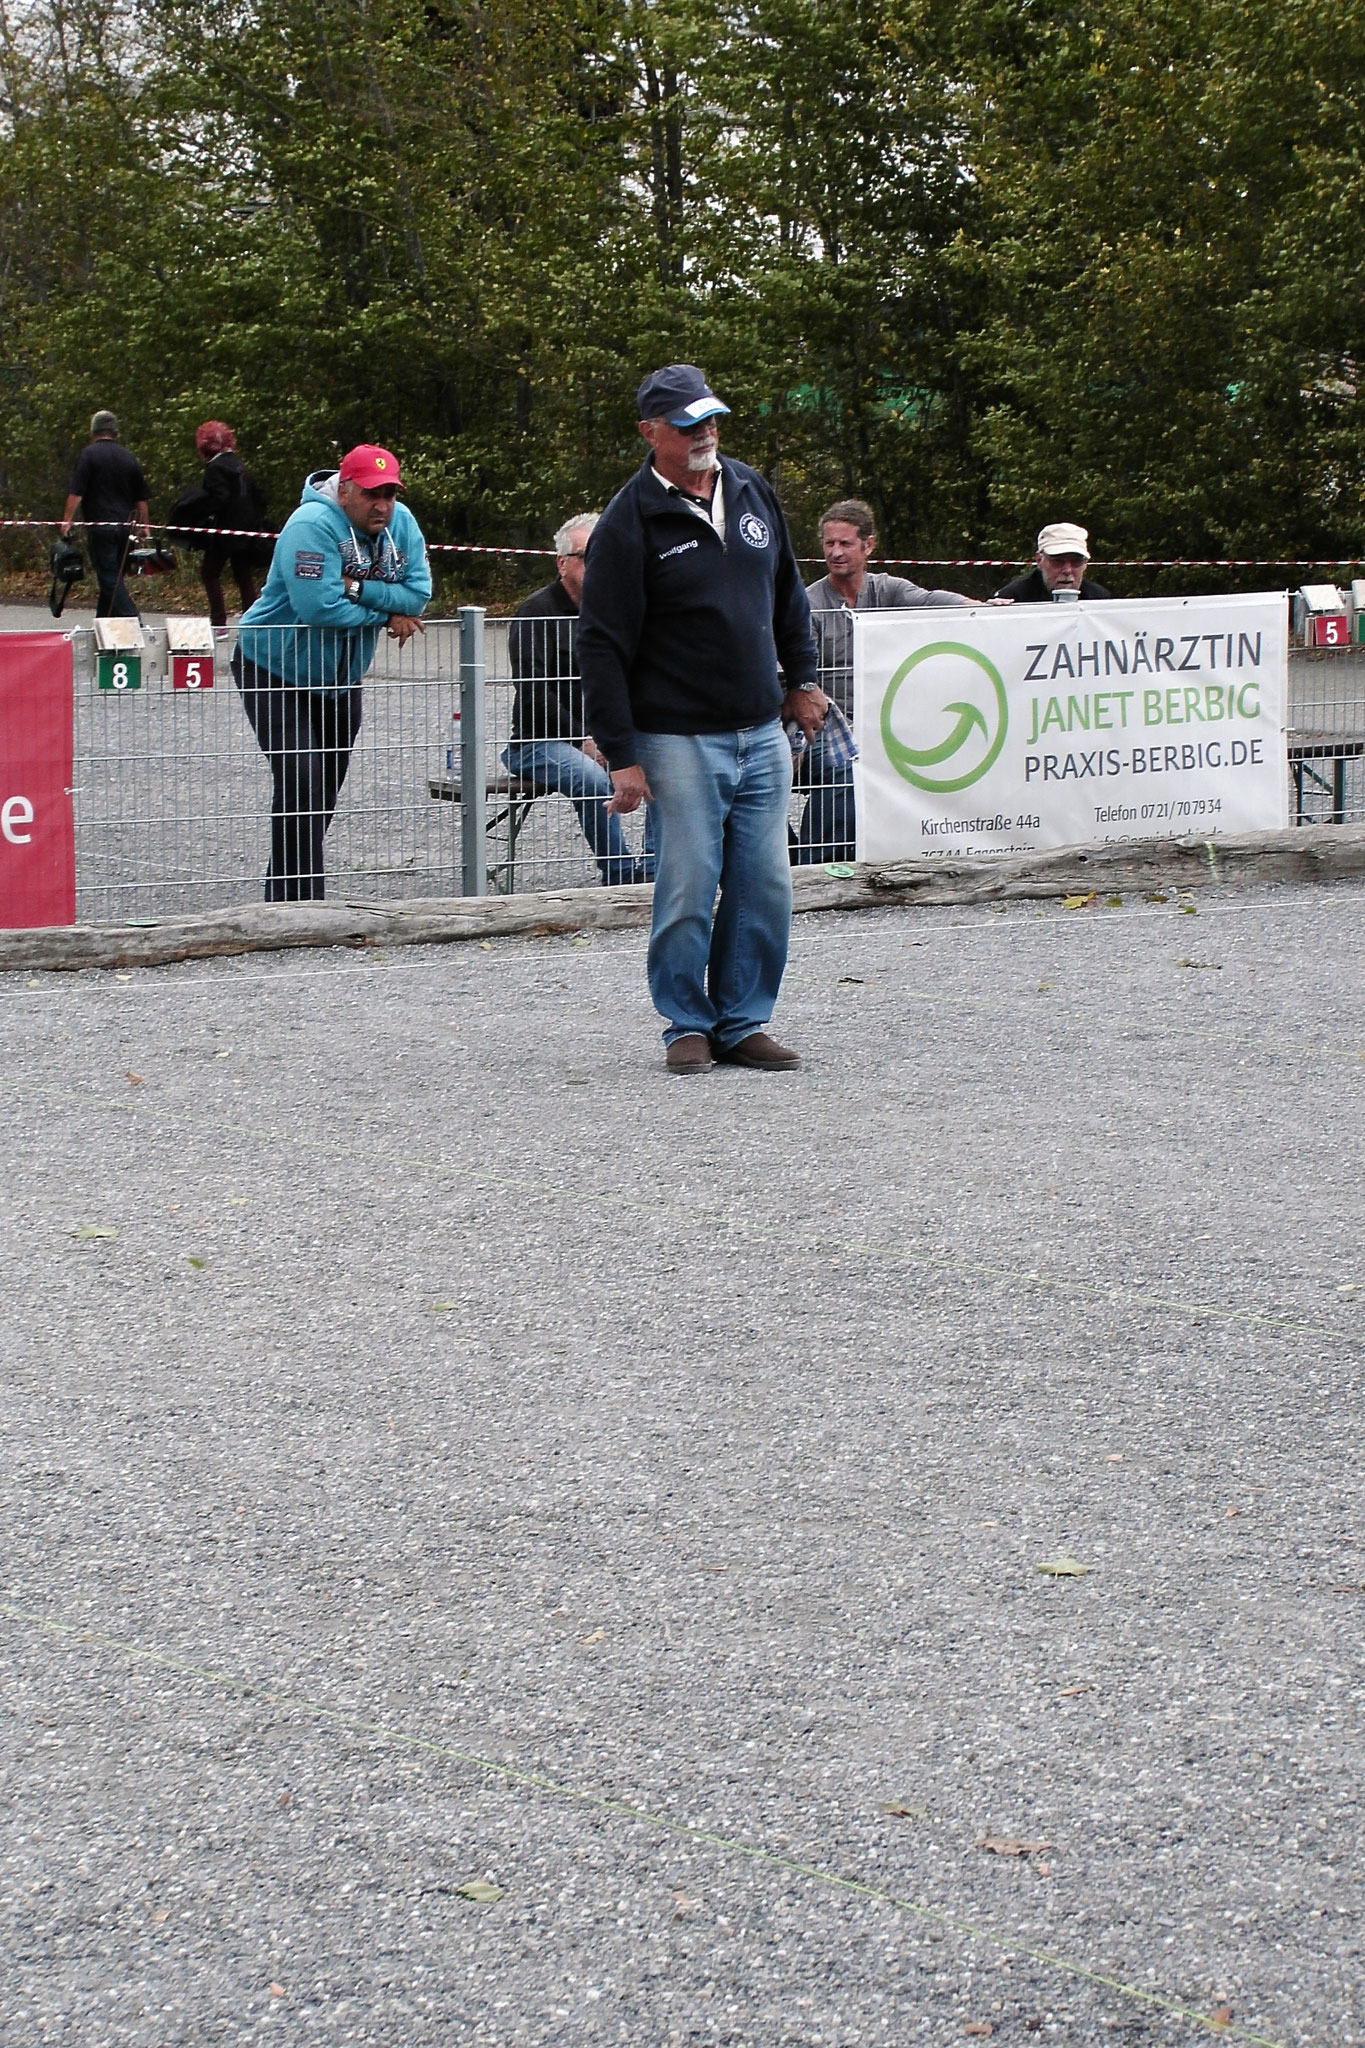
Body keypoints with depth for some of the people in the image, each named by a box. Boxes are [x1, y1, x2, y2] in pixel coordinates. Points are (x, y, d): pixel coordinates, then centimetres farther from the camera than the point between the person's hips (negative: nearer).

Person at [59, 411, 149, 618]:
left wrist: (68, 520, -10)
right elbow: (141, 499, 16)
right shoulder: (130, 459, 12)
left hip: (100, 525, -6)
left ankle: (133, 620, -21)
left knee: (109, 579, -8)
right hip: (125, 526, 6)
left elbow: (76, 492, -11)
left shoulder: (88, 455, -4)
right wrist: (143, 525, 24)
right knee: (114, 577, 15)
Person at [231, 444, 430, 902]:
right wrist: (387, 612, -22)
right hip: (276, 671, -8)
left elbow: (419, 592, -13)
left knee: (326, 792, 13)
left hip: (340, 679, 8)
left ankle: (281, 897, 26)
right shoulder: (313, 525, -27)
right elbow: (319, 607, -35)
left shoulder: (400, 524, -5)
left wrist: (359, 589, -27)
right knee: (301, 782, -19)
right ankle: (298, 901, -17)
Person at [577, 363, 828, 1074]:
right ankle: (688, 1024, 9)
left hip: (763, 735, 6)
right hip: (679, 741, -5)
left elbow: (789, 596, 25)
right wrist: (622, 756, -13)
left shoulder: (753, 492, 10)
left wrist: (802, 680, 22)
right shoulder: (628, 523, -9)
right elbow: (601, 647, -10)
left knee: (765, 887, 4)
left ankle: (742, 1022, 14)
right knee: (688, 889, -5)